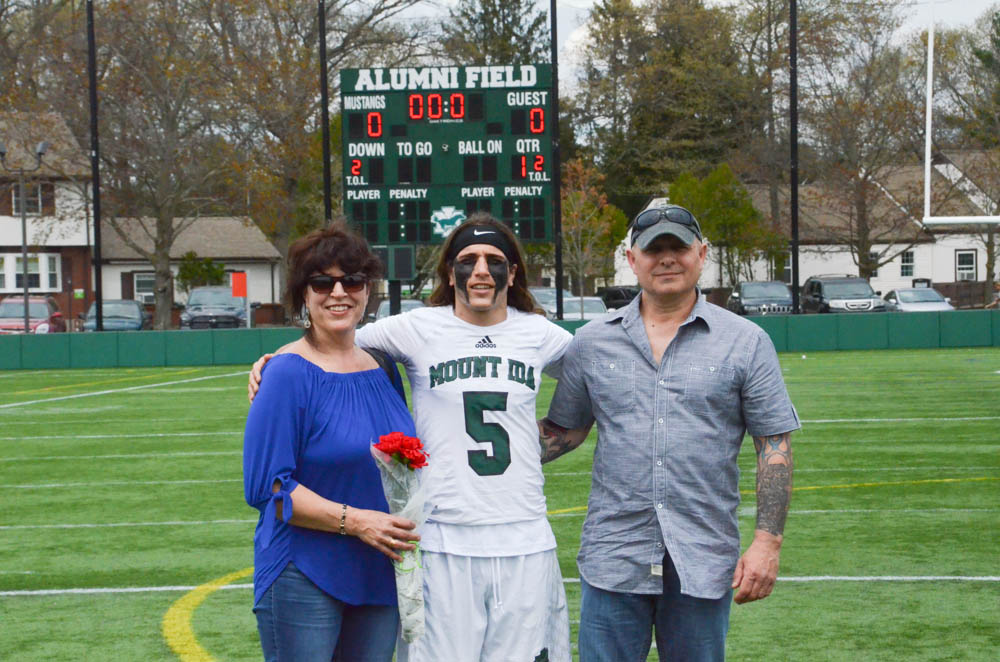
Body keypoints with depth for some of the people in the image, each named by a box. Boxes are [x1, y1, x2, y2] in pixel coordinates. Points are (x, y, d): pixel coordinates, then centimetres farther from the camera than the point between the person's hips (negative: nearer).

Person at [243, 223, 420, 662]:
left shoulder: (382, 369, 10)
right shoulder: (289, 374, -10)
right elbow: (265, 487, -14)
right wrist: (353, 520, -19)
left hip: (379, 577, 6)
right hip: (304, 578, -6)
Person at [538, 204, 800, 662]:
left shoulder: (747, 342, 3)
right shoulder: (591, 343, 9)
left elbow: (774, 447, 2)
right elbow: (564, 431, 15)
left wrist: (767, 541, -7)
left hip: (704, 563, -1)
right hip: (613, 557, 1)